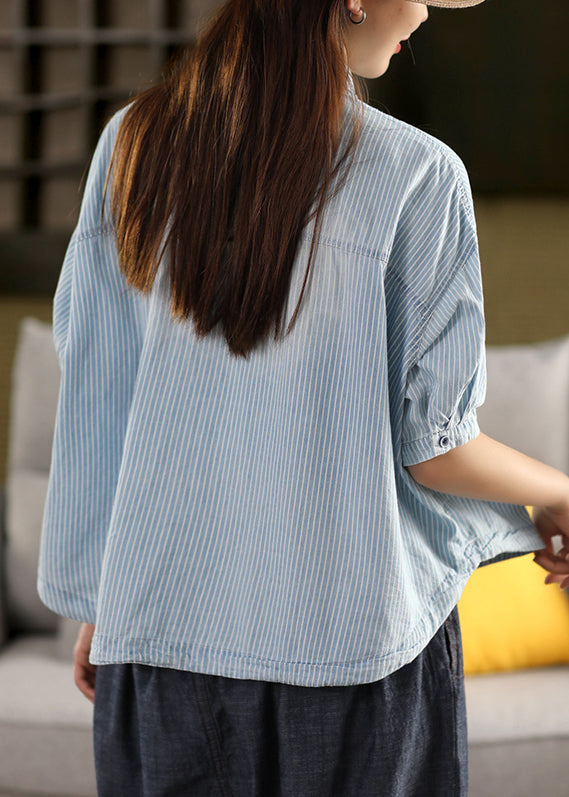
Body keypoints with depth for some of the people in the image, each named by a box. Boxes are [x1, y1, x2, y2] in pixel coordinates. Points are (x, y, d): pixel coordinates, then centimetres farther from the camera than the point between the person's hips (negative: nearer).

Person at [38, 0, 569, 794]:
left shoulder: (133, 146, -3)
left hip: (164, 627, 4)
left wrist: (97, 601, 12)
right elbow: (431, 448, -10)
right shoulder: (417, 177, -14)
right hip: (347, 637, -3)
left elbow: (91, 401, 1)